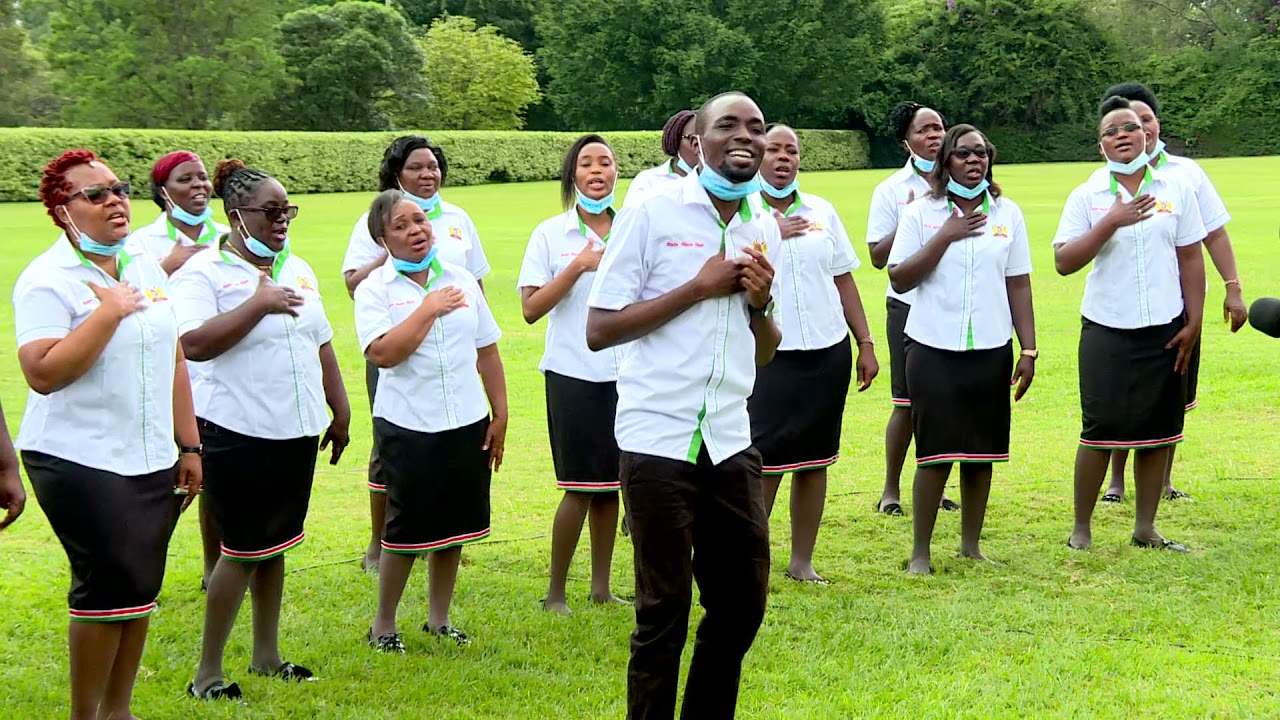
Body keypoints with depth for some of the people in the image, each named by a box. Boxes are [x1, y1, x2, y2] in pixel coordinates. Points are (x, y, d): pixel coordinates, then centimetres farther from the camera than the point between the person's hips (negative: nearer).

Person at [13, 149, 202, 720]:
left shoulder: (148, 270, 11)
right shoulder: (47, 281, -10)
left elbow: (174, 361, 15)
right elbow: (42, 374, -21)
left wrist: (189, 445, 12)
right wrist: (109, 311, -20)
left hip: (152, 463, 6)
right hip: (80, 461, -6)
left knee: (140, 589, 9)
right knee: (110, 585, -7)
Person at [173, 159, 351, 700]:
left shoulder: (298, 269, 13)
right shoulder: (203, 273, -10)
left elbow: (321, 344, 19)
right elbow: (193, 343, -25)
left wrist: (340, 410, 18)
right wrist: (259, 303, -24)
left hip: (297, 430, 7)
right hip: (238, 432, -7)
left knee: (275, 545, 15)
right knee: (243, 550, -3)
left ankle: (266, 655, 27)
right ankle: (207, 673, 8)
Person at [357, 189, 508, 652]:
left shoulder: (461, 279, 7)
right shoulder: (375, 289, -5)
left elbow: (487, 351, 12)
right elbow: (383, 353, -21)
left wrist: (500, 414, 10)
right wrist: (429, 308, -17)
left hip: (467, 423, 4)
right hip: (407, 426, -4)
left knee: (454, 527, 11)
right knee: (406, 529, 0)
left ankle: (439, 618, 26)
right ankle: (383, 624, 17)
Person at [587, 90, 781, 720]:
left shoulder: (764, 229, 10)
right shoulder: (653, 213, -7)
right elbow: (598, 330, -10)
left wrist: (760, 302, -4)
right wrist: (698, 287, -14)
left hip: (730, 442, 6)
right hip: (659, 439, -5)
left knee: (742, 602, 11)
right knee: (663, 613, 2)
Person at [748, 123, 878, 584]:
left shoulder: (821, 211, 12)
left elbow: (844, 279, 15)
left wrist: (866, 343, 11)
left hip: (828, 351, 5)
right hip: (771, 356, -4)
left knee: (816, 459, 9)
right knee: (764, 460, -6)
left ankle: (802, 561, 19)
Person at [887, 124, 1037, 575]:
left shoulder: (1007, 213, 7)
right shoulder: (921, 213, 0)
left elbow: (1018, 285, 8)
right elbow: (899, 279, -7)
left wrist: (1029, 350, 4)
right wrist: (946, 236, -13)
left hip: (991, 350, 3)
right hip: (934, 350, -3)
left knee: (983, 452, 7)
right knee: (935, 453, -4)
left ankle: (971, 545, 21)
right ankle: (920, 552, 6)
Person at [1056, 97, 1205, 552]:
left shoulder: (1176, 190, 5)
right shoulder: (1086, 197, -1)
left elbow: (1190, 258, 7)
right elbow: (1064, 261, -11)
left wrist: (1194, 322, 3)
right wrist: (1111, 222, -20)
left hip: (1165, 329, 2)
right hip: (1107, 330, -2)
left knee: (1159, 430, 7)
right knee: (1100, 430, -4)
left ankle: (1145, 528, 19)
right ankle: (1081, 529, 9)